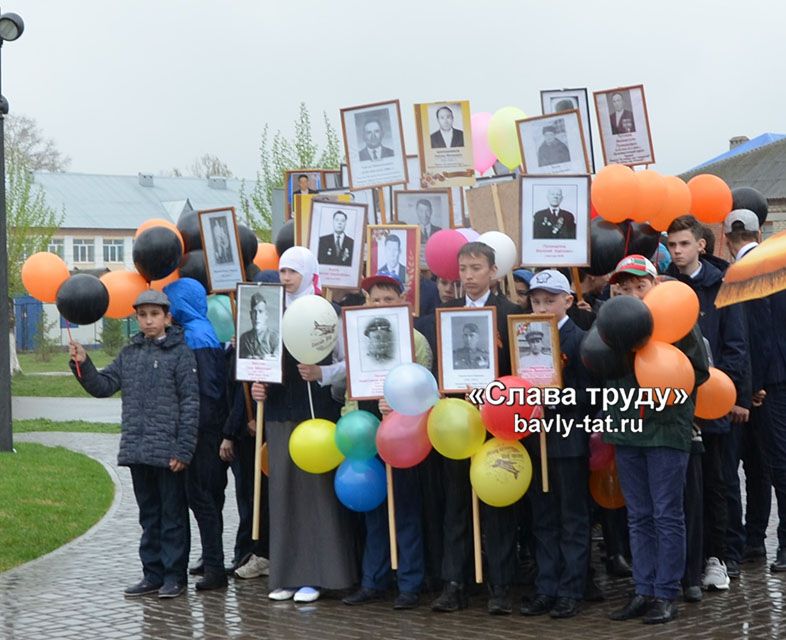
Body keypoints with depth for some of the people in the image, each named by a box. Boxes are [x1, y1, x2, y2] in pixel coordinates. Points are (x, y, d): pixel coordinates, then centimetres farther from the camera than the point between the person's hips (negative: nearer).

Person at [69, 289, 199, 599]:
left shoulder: (180, 352, -6)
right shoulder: (129, 353, 12)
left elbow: (191, 403, -9)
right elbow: (103, 386, 9)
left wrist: (184, 449, -14)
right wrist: (83, 365, -9)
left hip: (168, 453, -6)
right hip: (137, 451, 6)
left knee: (173, 515, 3)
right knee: (149, 515, 14)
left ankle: (175, 575, 10)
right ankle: (153, 573, 22)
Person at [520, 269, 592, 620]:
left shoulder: (579, 339, -8)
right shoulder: (527, 338, 9)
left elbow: (586, 395, -13)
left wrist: (551, 401, -21)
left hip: (569, 441, -6)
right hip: (537, 439, 6)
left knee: (573, 518, 4)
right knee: (543, 520, 11)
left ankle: (570, 591, 9)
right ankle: (546, 589, 18)